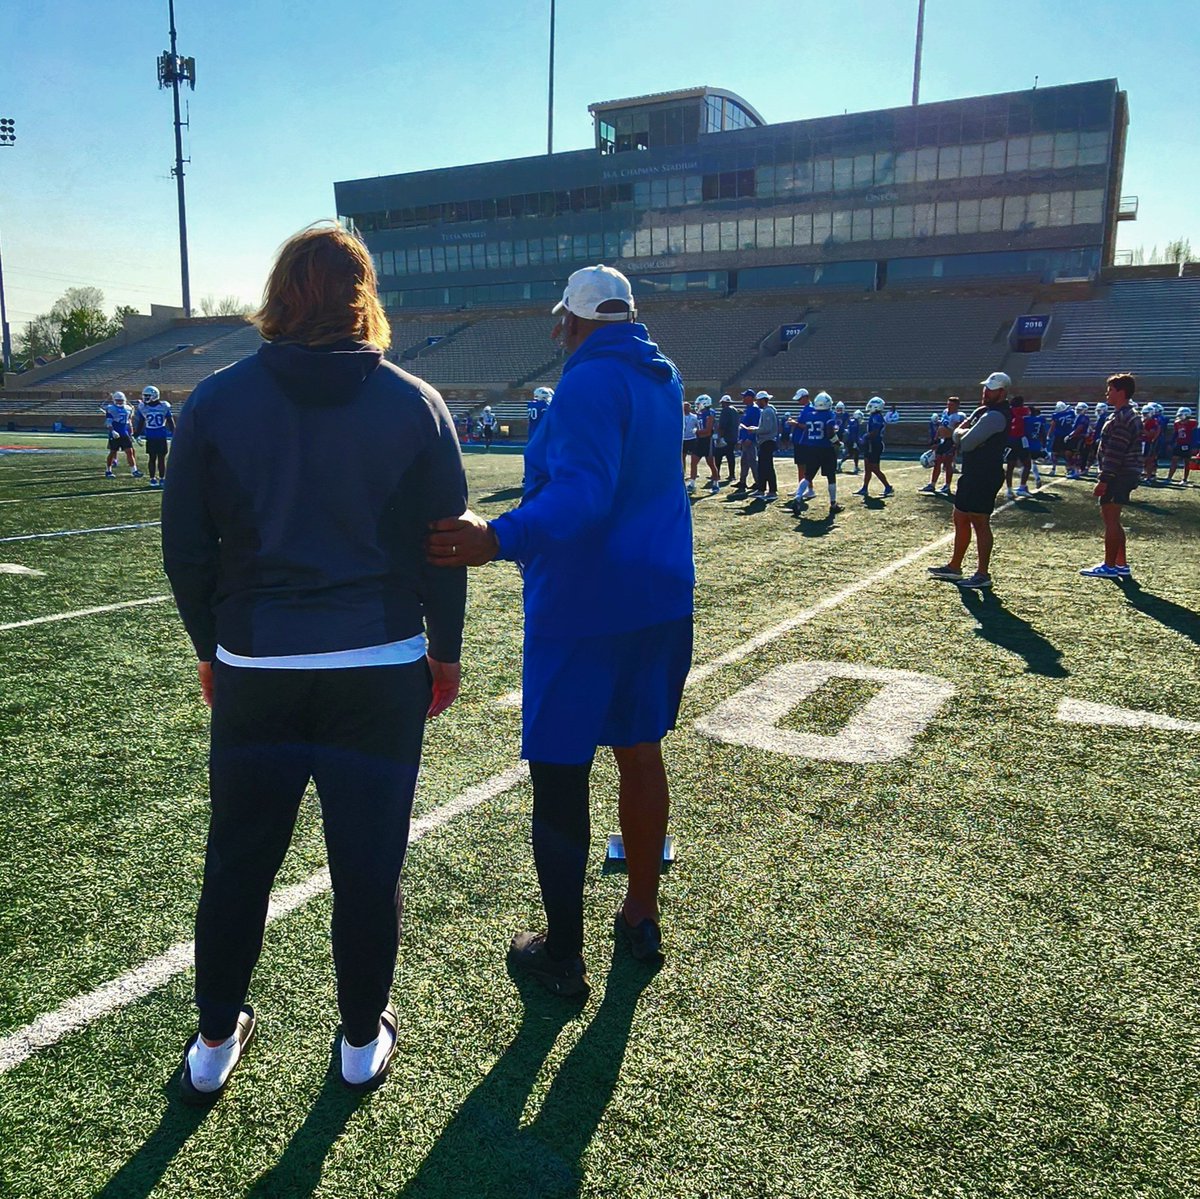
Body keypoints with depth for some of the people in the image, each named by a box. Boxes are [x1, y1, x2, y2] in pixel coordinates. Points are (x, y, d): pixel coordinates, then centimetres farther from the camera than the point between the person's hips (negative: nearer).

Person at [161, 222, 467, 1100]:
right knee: (369, 865, 12)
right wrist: (445, 650, 10)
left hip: (253, 669, 1)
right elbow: (445, 543, 0)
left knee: (238, 862, 16)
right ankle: (364, 1042, 29)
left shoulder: (218, 401, -1)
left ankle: (215, 1044, 33)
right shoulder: (416, 404, -2)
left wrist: (212, 646, 15)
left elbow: (186, 546, 3)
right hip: (381, 671, 0)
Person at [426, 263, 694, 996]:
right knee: (640, 751, 18)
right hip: (661, 599, 9)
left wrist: (499, 539, -43)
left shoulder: (589, 385, -15)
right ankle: (642, 918, 32)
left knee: (560, 775, 2)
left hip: (583, 609, -9)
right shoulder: (663, 379, 12)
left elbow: (583, 492, -31)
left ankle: (563, 957, 13)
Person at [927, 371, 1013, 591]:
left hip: (984, 477, -10)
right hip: (972, 474, 10)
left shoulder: (995, 416, -18)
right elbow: (958, 435, 13)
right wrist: (964, 433, -8)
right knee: (961, 519, 16)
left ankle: (983, 574, 2)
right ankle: (954, 567, 26)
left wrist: (961, 433, -2)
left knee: (980, 523, -5)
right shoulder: (983, 411, 15)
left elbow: (965, 443, -22)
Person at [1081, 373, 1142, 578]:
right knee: (1112, 520, 15)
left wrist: (1104, 480, -21)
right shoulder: (1129, 415, 17)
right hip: (1125, 475, 11)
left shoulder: (1122, 418, -17)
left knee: (1111, 520, -6)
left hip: (1118, 476, -11)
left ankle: (1109, 567, -2)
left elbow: (1115, 452, -21)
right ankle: (1121, 564, 20)